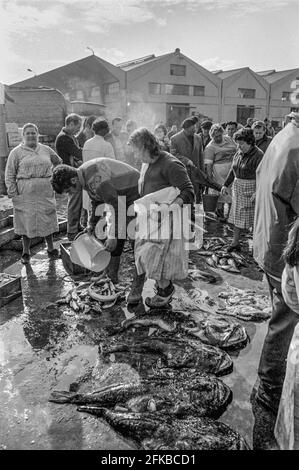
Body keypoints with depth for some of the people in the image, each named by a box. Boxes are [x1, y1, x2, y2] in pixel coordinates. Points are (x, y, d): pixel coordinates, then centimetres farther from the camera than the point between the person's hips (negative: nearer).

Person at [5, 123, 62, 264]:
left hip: (45, 192, 2)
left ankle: (51, 249, 24)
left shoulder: (46, 150, 11)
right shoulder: (16, 152, 2)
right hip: (25, 193, -2)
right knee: (26, 222, 4)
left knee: (47, 220, 8)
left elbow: (59, 163, 24)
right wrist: (12, 193, -6)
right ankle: (26, 253, 17)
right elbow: (9, 175, 1)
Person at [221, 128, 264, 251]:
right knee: (237, 214, 9)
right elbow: (232, 171, 17)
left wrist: (257, 192, -28)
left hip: (252, 189, -7)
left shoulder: (258, 155, -16)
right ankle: (235, 242, 17)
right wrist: (226, 185, 16)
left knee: (254, 216, 0)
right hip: (238, 187, 7)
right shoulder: (238, 154, 7)